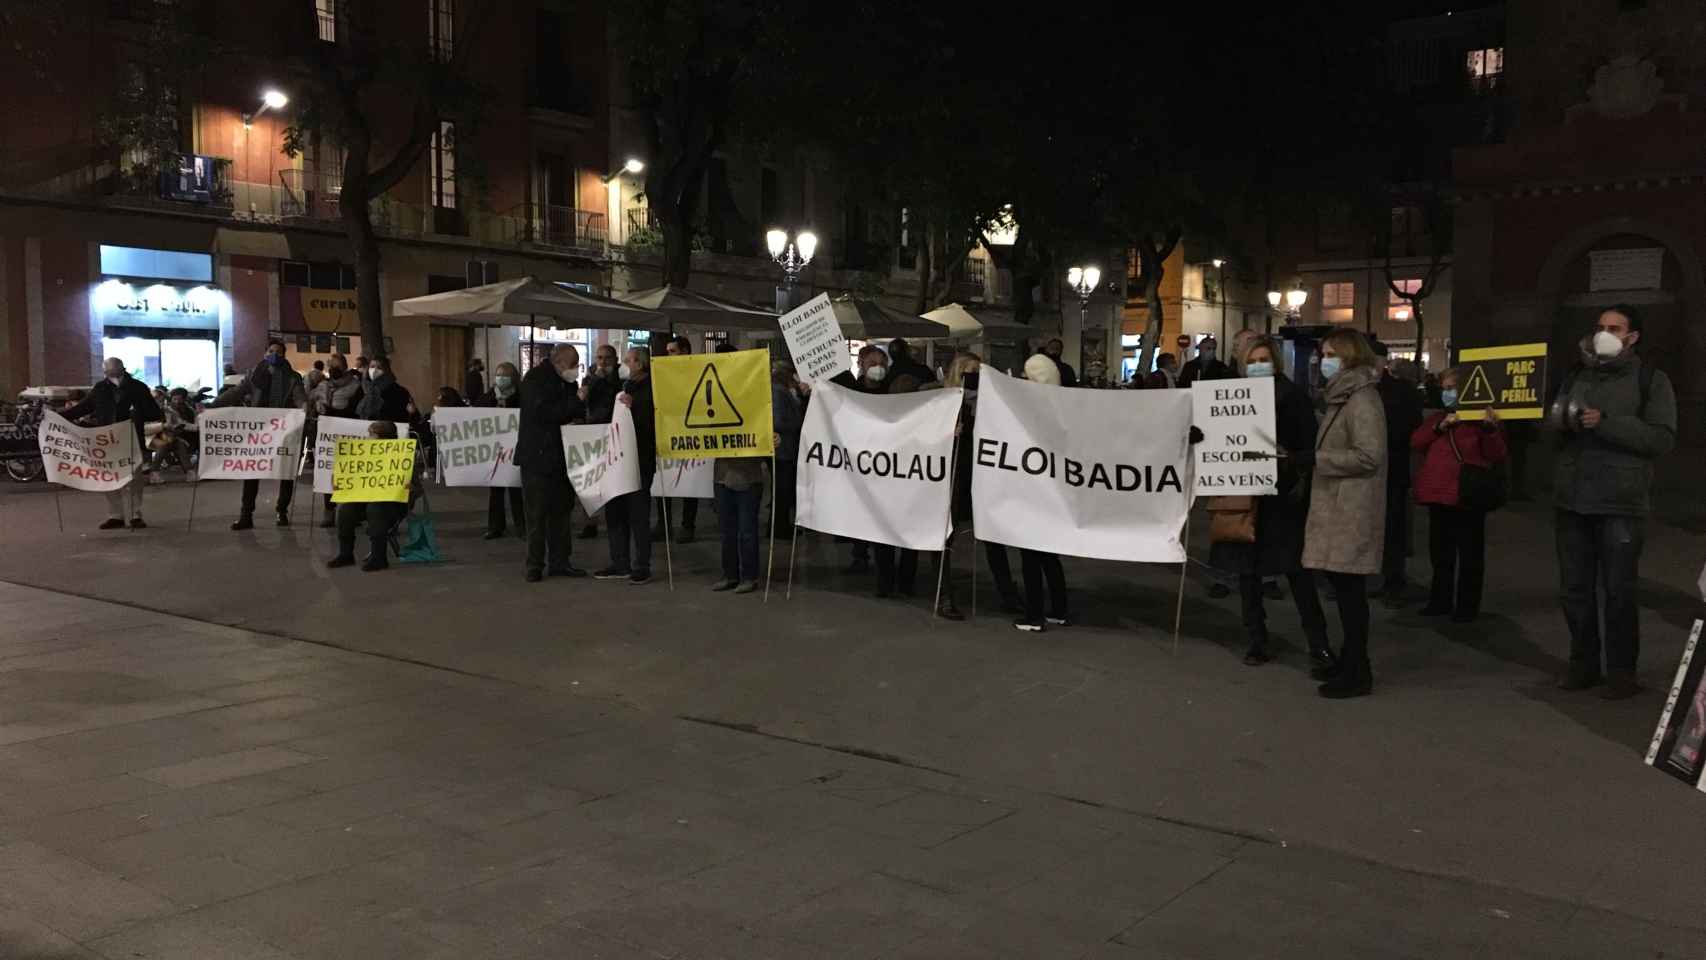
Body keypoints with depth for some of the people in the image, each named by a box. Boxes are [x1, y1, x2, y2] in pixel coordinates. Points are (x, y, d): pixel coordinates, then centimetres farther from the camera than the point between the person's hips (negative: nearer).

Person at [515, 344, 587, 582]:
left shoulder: (567, 382, 12)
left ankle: (559, 562, 16)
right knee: (537, 514, -2)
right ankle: (535, 565, 5)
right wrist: (576, 402, -21)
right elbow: (543, 412, -22)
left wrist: (578, 419, 0)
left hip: (560, 455, 7)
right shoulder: (535, 378, -10)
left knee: (561, 510, 9)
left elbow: (575, 413, 23)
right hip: (537, 456, -7)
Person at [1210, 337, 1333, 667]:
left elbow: (1311, 447, -4)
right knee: (1247, 569, 7)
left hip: (1283, 495, -3)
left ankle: (1318, 643, 11)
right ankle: (1256, 641, 17)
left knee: (1297, 569, 1)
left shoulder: (1293, 396, -1)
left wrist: (1292, 460, -23)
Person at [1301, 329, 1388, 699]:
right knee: (1342, 586, 15)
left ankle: (1358, 673, 2)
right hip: (1335, 506, 10)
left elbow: (1369, 456, -22)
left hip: (1352, 510, -10)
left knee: (1349, 588, -5)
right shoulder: (1342, 396, 18)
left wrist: (1316, 459, -15)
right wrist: (1315, 460, 13)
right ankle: (1349, 659, 26)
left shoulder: (1362, 399, -14)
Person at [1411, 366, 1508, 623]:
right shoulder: (1437, 417, 15)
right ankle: (1440, 600, 26)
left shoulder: (1480, 418, -4)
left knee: (1469, 554, 3)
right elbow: (1415, 442, 3)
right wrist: (1440, 426, -10)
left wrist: (1490, 429, -24)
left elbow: (1498, 456, -9)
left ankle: (1467, 606, 11)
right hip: (1438, 494, 6)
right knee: (1440, 552, 15)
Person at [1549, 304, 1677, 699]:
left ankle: (1622, 672, 9)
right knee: (1575, 589, 8)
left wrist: (1606, 423, -18)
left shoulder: (1652, 381, 1)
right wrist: (1557, 419, -7)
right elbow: (1551, 425, 16)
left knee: (1618, 592, -1)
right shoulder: (1575, 377, 14)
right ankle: (1583, 664, 19)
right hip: (1571, 500, 4)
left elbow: (1662, 438, -8)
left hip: (1621, 504, -4)